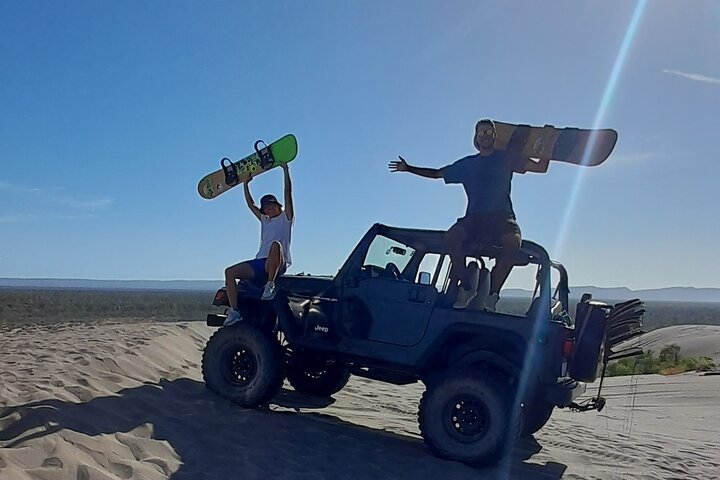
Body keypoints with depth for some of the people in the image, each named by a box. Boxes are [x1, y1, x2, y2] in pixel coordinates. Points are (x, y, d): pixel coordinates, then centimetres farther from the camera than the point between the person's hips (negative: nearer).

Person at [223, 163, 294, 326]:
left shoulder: (286, 218, 12)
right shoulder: (264, 220, 30)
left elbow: (288, 193, 3)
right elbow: (251, 204, 29)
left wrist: (285, 170, 1)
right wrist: (245, 183, 28)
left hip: (277, 265, -6)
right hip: (259, 263, 6)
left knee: (276, 244, -40)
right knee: (230, 272, -14)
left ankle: (270, 284, -32)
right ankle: (234, 311, -22)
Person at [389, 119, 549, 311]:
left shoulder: (506, 157, 15)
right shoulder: (468, 164, 21)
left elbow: (540, 167, 11)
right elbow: (437, 173, 28)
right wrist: (408, 168, 22)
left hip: (502, 216, -2)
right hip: (474, 216, 2)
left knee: (513, 241, -36)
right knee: (451, 236, -31)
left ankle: (492, 294, -28)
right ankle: (466, 287, -17)